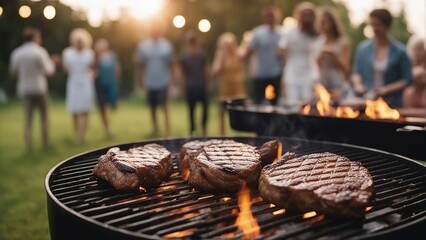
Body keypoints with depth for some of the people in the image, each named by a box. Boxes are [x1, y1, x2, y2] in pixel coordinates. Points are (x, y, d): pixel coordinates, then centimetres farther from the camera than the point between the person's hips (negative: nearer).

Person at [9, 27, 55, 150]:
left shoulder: (16, 53, 2)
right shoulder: (40, 52, -10)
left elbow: (13, 71, 9)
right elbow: (48, 71, -12)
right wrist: (51, 63, 8)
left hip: (24, 89, 3)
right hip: (40, 89, -3)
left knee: (28, 119, 7)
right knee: (44, 117, 10)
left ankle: (29, 145, 4)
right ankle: (46, 144, 12)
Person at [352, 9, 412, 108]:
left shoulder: (399, 51, -2)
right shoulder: (363, 48, 5)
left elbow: (407, 80, -1)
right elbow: (356, 72, 14)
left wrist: (387, 89, -13)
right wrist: (358, 84, -7)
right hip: (365, 102, 2)